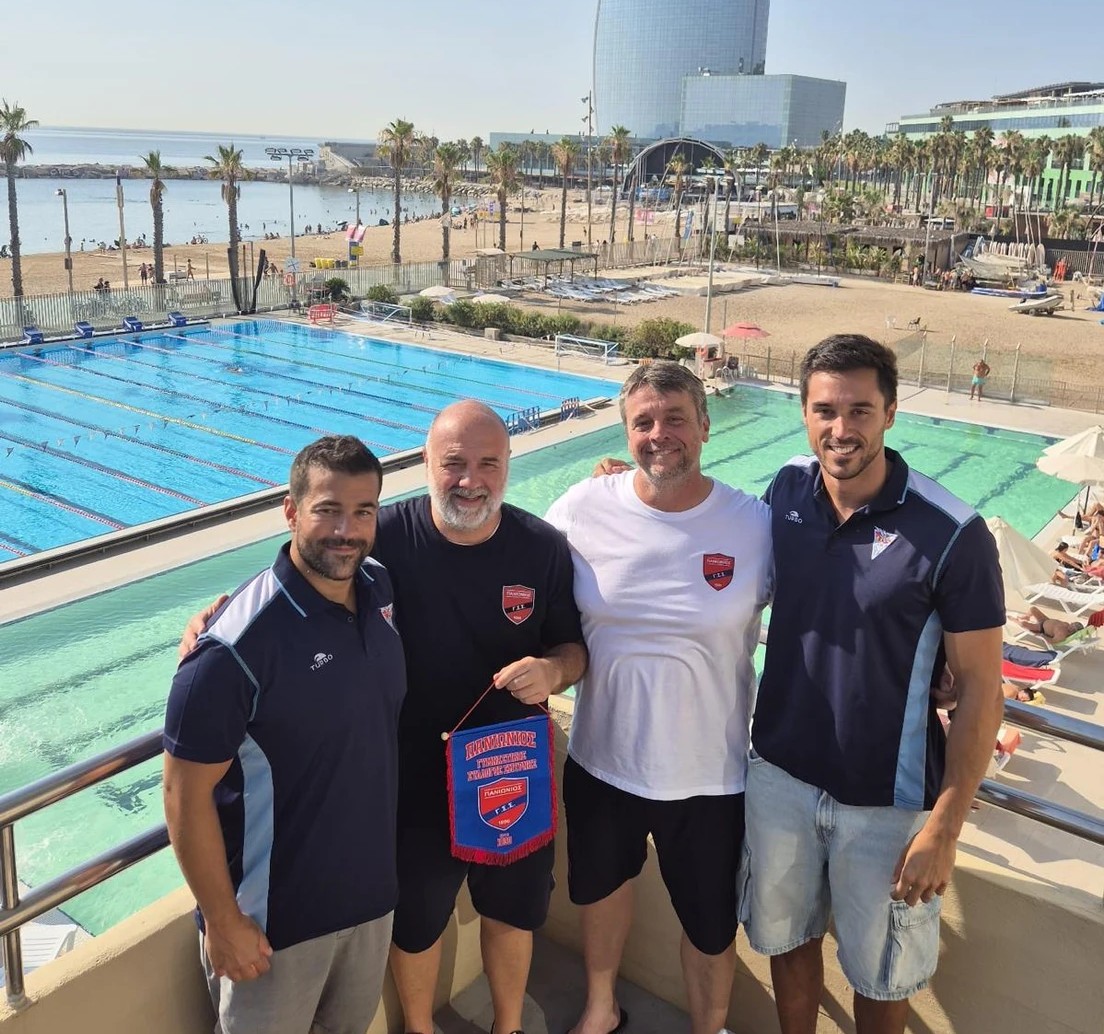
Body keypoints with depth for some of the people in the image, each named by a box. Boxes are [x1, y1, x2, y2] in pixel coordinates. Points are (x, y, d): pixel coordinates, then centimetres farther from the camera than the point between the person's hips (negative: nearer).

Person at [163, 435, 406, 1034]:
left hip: (372, 887, 6)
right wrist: (222, 921, -15)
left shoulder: (382, 588, -7)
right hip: (276, 916, -6)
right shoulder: (239, 645, -26)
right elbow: (187, 793, -20)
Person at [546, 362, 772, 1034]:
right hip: (601, 758, 2)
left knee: (712, 928, 17)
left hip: (710, 774, -2)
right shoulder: (585, 509, -11)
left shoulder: (756, 525, -13)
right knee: (601, 888, 27)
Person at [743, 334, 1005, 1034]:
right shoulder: (787, 492, -6)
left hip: (886, 803, -3)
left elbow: (981, 690, -13)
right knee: (788, 935, 23)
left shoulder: (952, 534, -19)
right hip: (780, 774, 4)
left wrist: (945, 826, -14)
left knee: (882, 973, 18)